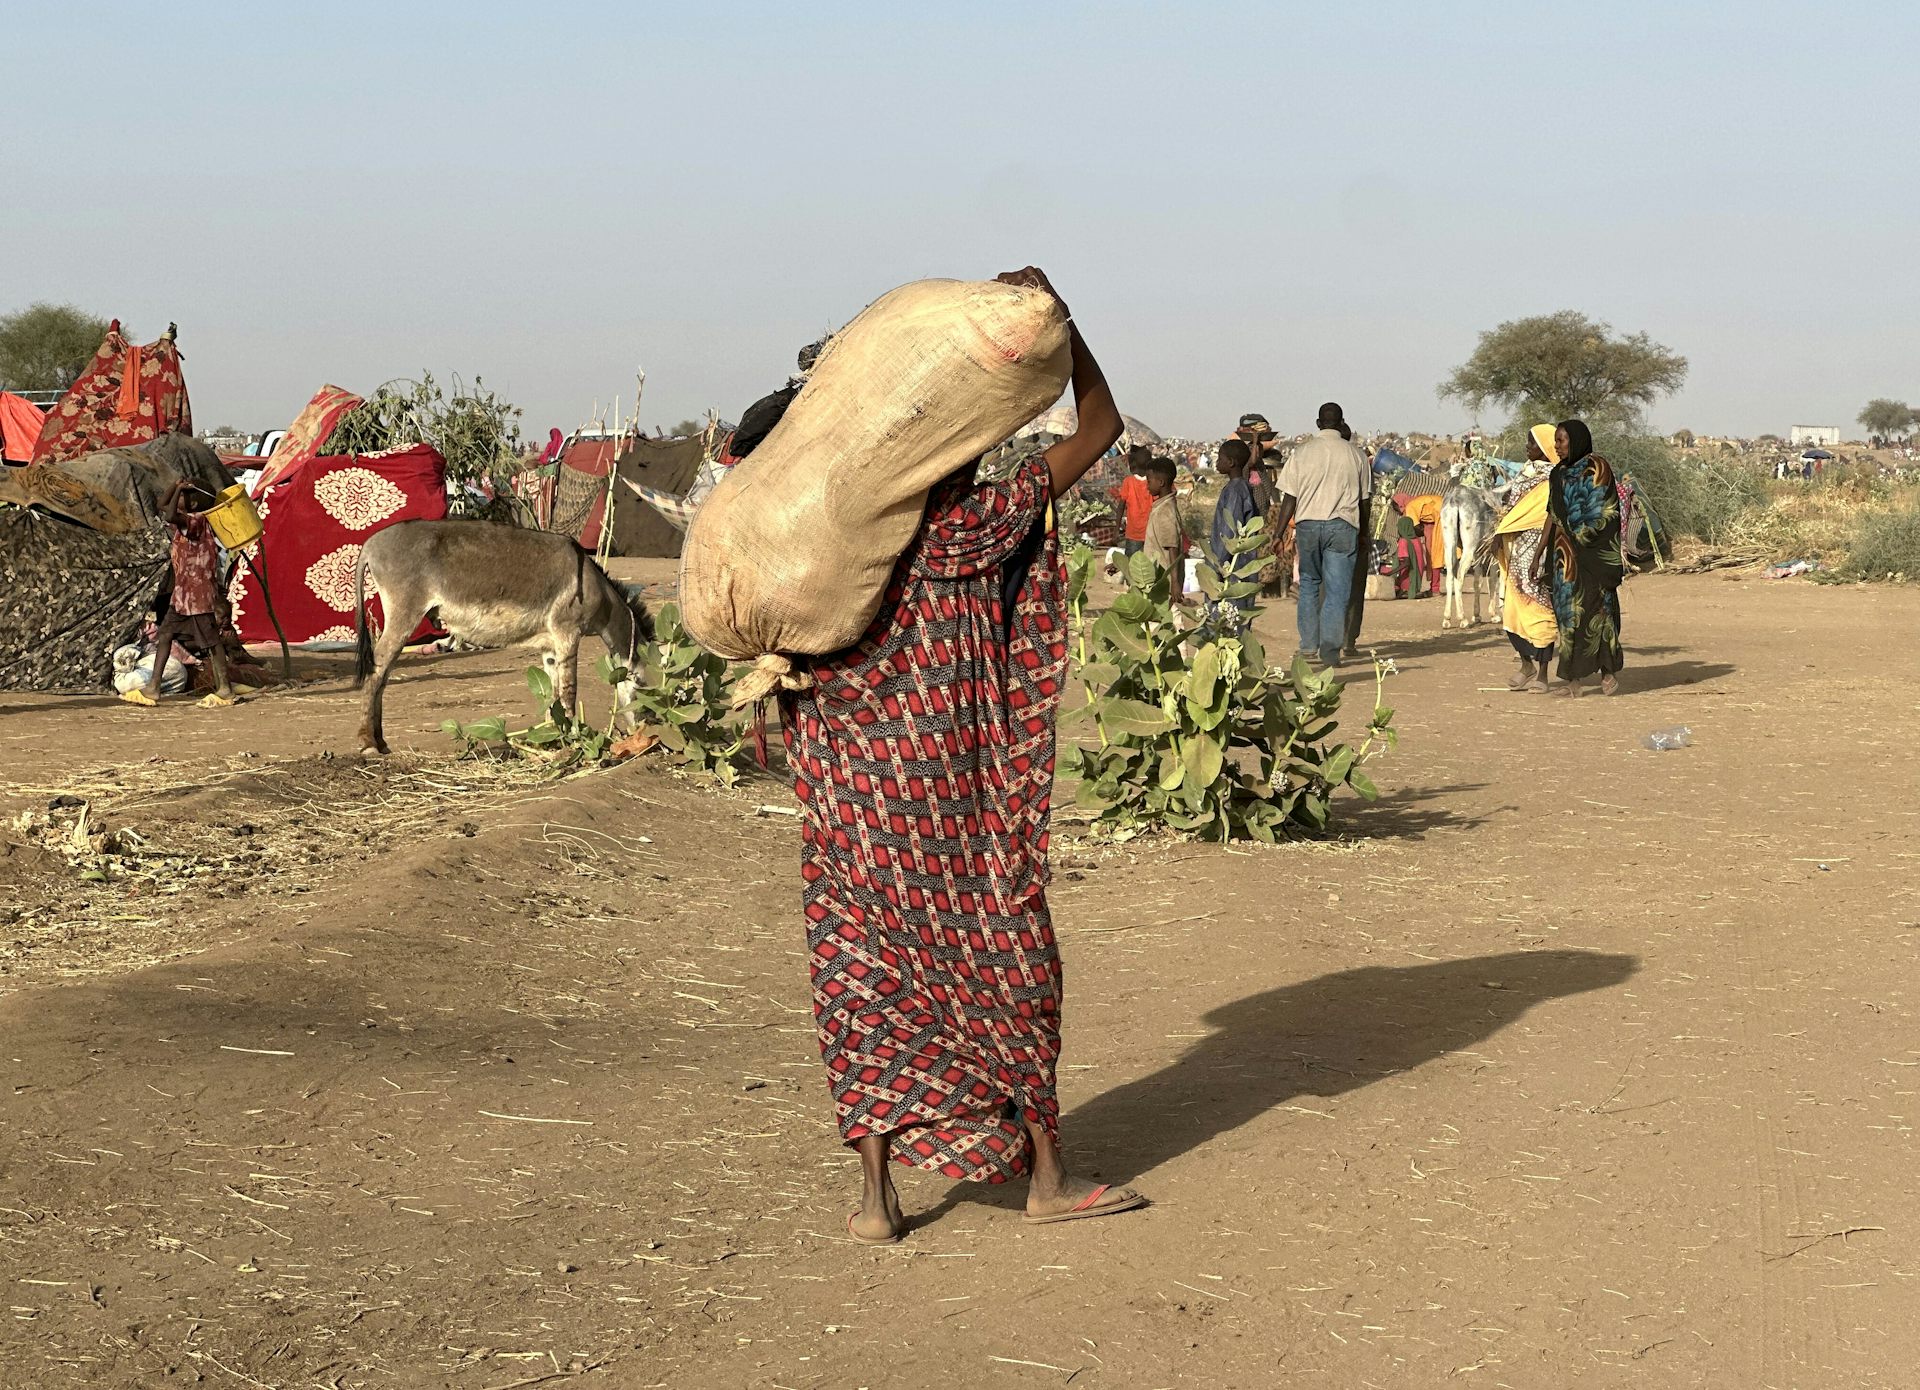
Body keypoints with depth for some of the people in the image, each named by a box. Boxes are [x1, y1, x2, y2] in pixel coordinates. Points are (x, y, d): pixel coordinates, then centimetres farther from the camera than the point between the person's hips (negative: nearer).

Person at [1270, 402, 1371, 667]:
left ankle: (1308, 646, 14)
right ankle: (1330, 649, -7)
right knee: (1336, 590, 1)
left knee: (1309, 585, 16)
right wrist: (1362, 534, 18)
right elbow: (1364, 498, 8)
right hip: (1342, 526, -1)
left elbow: (1289, 498, 0)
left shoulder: (1302, 453, 2)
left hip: (1307, 524, 1)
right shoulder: (1356, 455, 3)